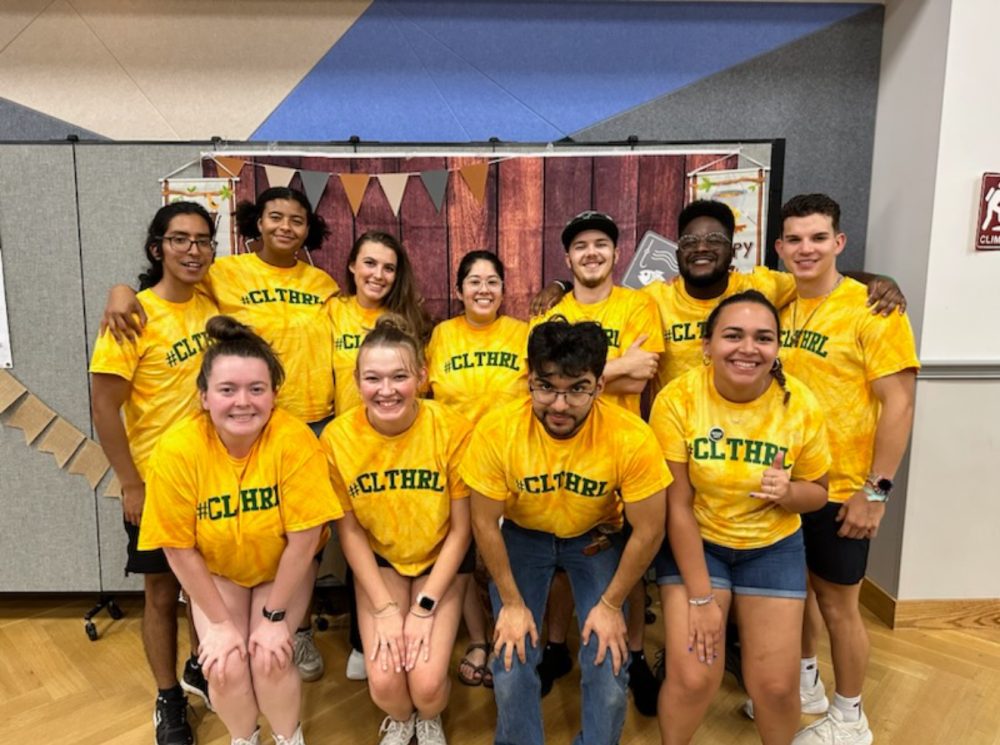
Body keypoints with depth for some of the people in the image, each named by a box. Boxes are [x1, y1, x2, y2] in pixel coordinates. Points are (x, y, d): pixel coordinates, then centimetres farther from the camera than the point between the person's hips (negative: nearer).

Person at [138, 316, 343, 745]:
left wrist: (275, 616, -16)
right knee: (225, 667, -13)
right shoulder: (178, 449, -26)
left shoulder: (294, 439, -31)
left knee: (270, 658, -17)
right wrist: (219, 621, -11)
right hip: (216, 573, 1)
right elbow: (179, 547, -15)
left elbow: (304, 536, -23)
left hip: (283, 571, -1)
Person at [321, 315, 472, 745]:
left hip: (441, 559, -1)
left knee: (427, 682, -14)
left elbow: (460, 529, -12)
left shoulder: (451, 430, -24)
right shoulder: (338, 437, -19)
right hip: (378, 559, 1)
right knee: (383, 682, -13)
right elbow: (349, 530, -7)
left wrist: (425, 607, -14)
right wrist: (384, 608, -11)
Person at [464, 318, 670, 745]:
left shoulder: (631, 437, -30)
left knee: (608, 671, -5)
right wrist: (512, 603, -9)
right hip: (522, 536, 1)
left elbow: (648, 531, -16)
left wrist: (610, 604, -10)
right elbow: (485, 523, -14)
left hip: (597, 538, 0)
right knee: (512, 666, -5)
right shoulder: (496, 431, -29)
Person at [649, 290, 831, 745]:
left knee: (776, 685, 0)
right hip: (694, 543, -1)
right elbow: (678, 505, -16)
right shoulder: (677, 399, -21)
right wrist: (700, 598, -16)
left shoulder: (801, 405, -15)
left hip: (773, 547, 2)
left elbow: (818, 492, 0)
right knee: (692, 678, -9)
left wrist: (789, 491, -24)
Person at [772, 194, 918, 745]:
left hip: (841, 489, -5)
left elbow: (898, 404, -14)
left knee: (837, 603, 9)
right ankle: (805, 682, 43)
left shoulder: (873, 308, -12)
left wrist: (876, 490, -16)